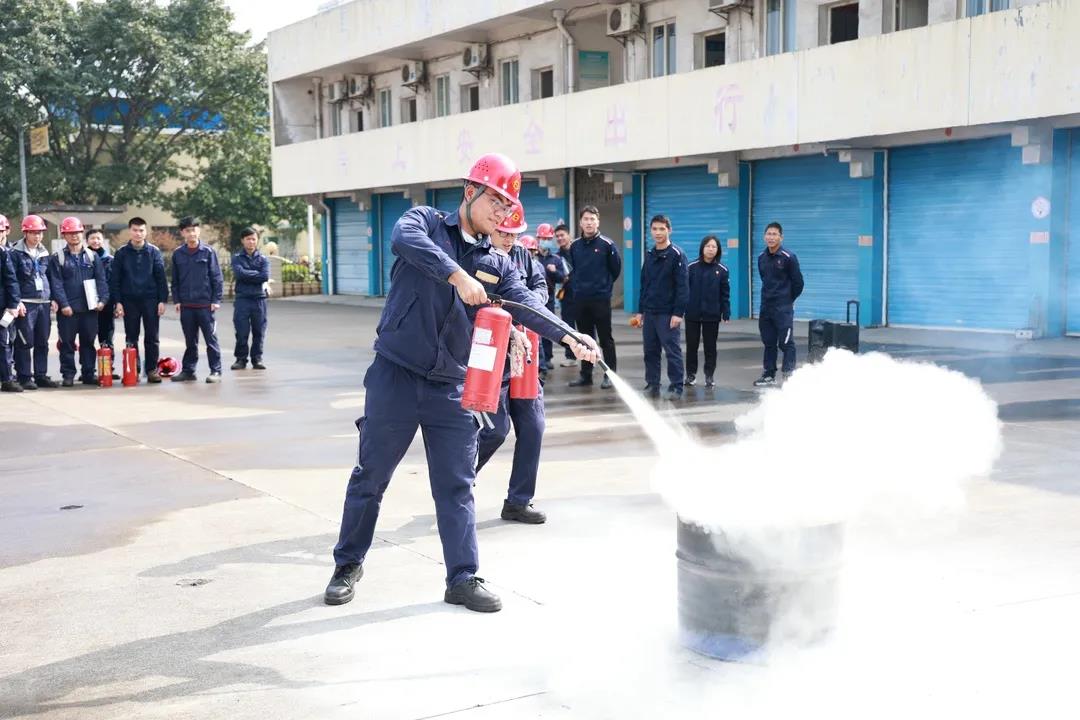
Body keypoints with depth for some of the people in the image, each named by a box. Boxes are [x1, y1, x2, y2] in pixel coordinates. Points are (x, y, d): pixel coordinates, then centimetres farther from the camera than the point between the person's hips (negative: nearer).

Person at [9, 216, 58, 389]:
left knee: (42, 342, 8)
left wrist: (53, 299, 10)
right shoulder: (16, 253, -2)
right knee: (25, 342, -5)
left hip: (44, 303, 6)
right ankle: (24, 377, 0)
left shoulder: (44, 254, 15)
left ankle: (41, 375, 15)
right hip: (26, 303, -5)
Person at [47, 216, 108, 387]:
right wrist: (63, 304, -13)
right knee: (67, 343, 2)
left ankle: (89, 373, 14)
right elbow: (56, 283, -4)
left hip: (89, 307, 2)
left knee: (88, 342, 7)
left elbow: (100, 280, 6)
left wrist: (102, 299, -6)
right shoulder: (57, 258, 2)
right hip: (68, 309, -2)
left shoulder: (92, 256, 10)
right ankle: (68, 374, 10)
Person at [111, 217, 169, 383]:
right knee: (131, 338, 6)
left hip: (150, 300, -1)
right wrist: (118, 302, -4)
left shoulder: (154, 252, 4)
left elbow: (161, 277, 2)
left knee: (152, 338, 1)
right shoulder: (121, 254, 5)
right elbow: (115, 280, 4)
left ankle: (152, 369, 7)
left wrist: (163, 300, -5)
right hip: (129, 301, 1)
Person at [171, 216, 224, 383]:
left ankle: (216, 371, 3)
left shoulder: (208, 252, -1)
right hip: (186, 305, 3)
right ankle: (188, 370, 18)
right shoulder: (178, 254, 8)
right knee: (190, 341, 11)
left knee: (211, 339, -1)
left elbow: (217, 277, -1)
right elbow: (175, 280, 12)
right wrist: (176, 300, 4)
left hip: (205, 304, -3)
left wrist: (216, 300, -7)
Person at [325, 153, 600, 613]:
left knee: (456, 486, 5)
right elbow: (404, 240, -24)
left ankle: (463, 578, 15)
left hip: (451, 387, 3)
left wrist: (567, 335, -25)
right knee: (371, 475, 8)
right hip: (396, 375, -3)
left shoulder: (497, 264, 9)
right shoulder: (426, 222, 0)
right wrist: (457, 274, -34)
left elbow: (525, 303, -7)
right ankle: (349, 563, 25)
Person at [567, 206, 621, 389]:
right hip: (580, 298, 4)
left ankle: (610, 374, 7)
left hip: (601, 299, -4)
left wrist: (604, 285, 8)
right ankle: (585, 374, 19)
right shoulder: (575, 246, 6)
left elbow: (616, 269, 2)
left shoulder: (607, 245, -7)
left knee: (605, 339, 1)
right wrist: (580, 285, 13)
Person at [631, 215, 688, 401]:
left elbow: (682, 286, -12)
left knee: (672, 351, -3)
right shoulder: (649, 255, 13)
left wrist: (678, 313, -17)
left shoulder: (677, 255, -7)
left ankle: (676, 387, 2)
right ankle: (652, 385, 18)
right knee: (650, 351, 9)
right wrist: (640, 310, 14)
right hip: (649, 313, 6)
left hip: (668, 314, -6)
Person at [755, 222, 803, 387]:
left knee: (786, 343, -5)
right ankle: (769, 375, 21)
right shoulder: (761, 257, 7)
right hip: (766, 308, 6)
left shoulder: (788, 257, -11)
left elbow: (798, 283, -6)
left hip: (783, 309, -6)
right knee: (768, 343, 13)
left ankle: (789, 374, 0)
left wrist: (788, 300, 4)